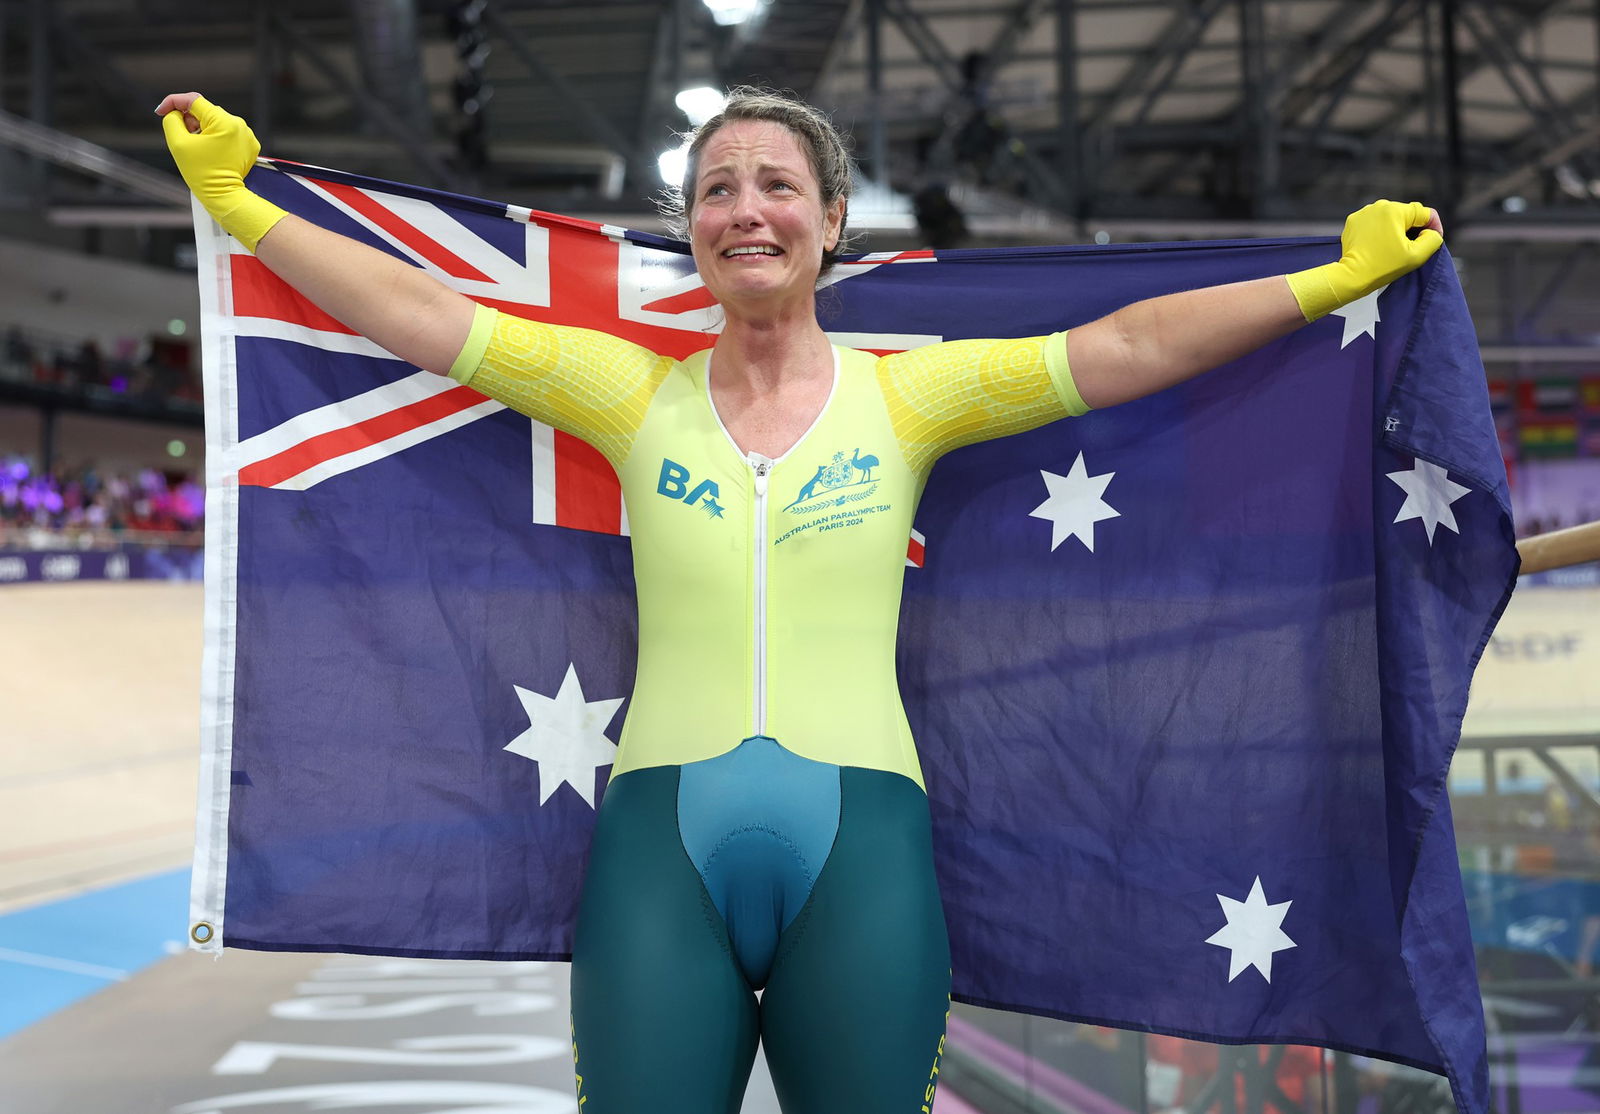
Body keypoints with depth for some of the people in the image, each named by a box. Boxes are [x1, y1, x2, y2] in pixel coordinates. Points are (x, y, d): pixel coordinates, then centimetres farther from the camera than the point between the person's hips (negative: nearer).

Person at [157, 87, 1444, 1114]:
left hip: (860, 841, 0)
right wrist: (235, 202, 8)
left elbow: (1125, 347, 5)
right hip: (662, 837, 0)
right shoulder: (636, 394, 9)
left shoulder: (906, 395, 8)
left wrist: (1334, 281, 4)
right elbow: (421, 314, 9)